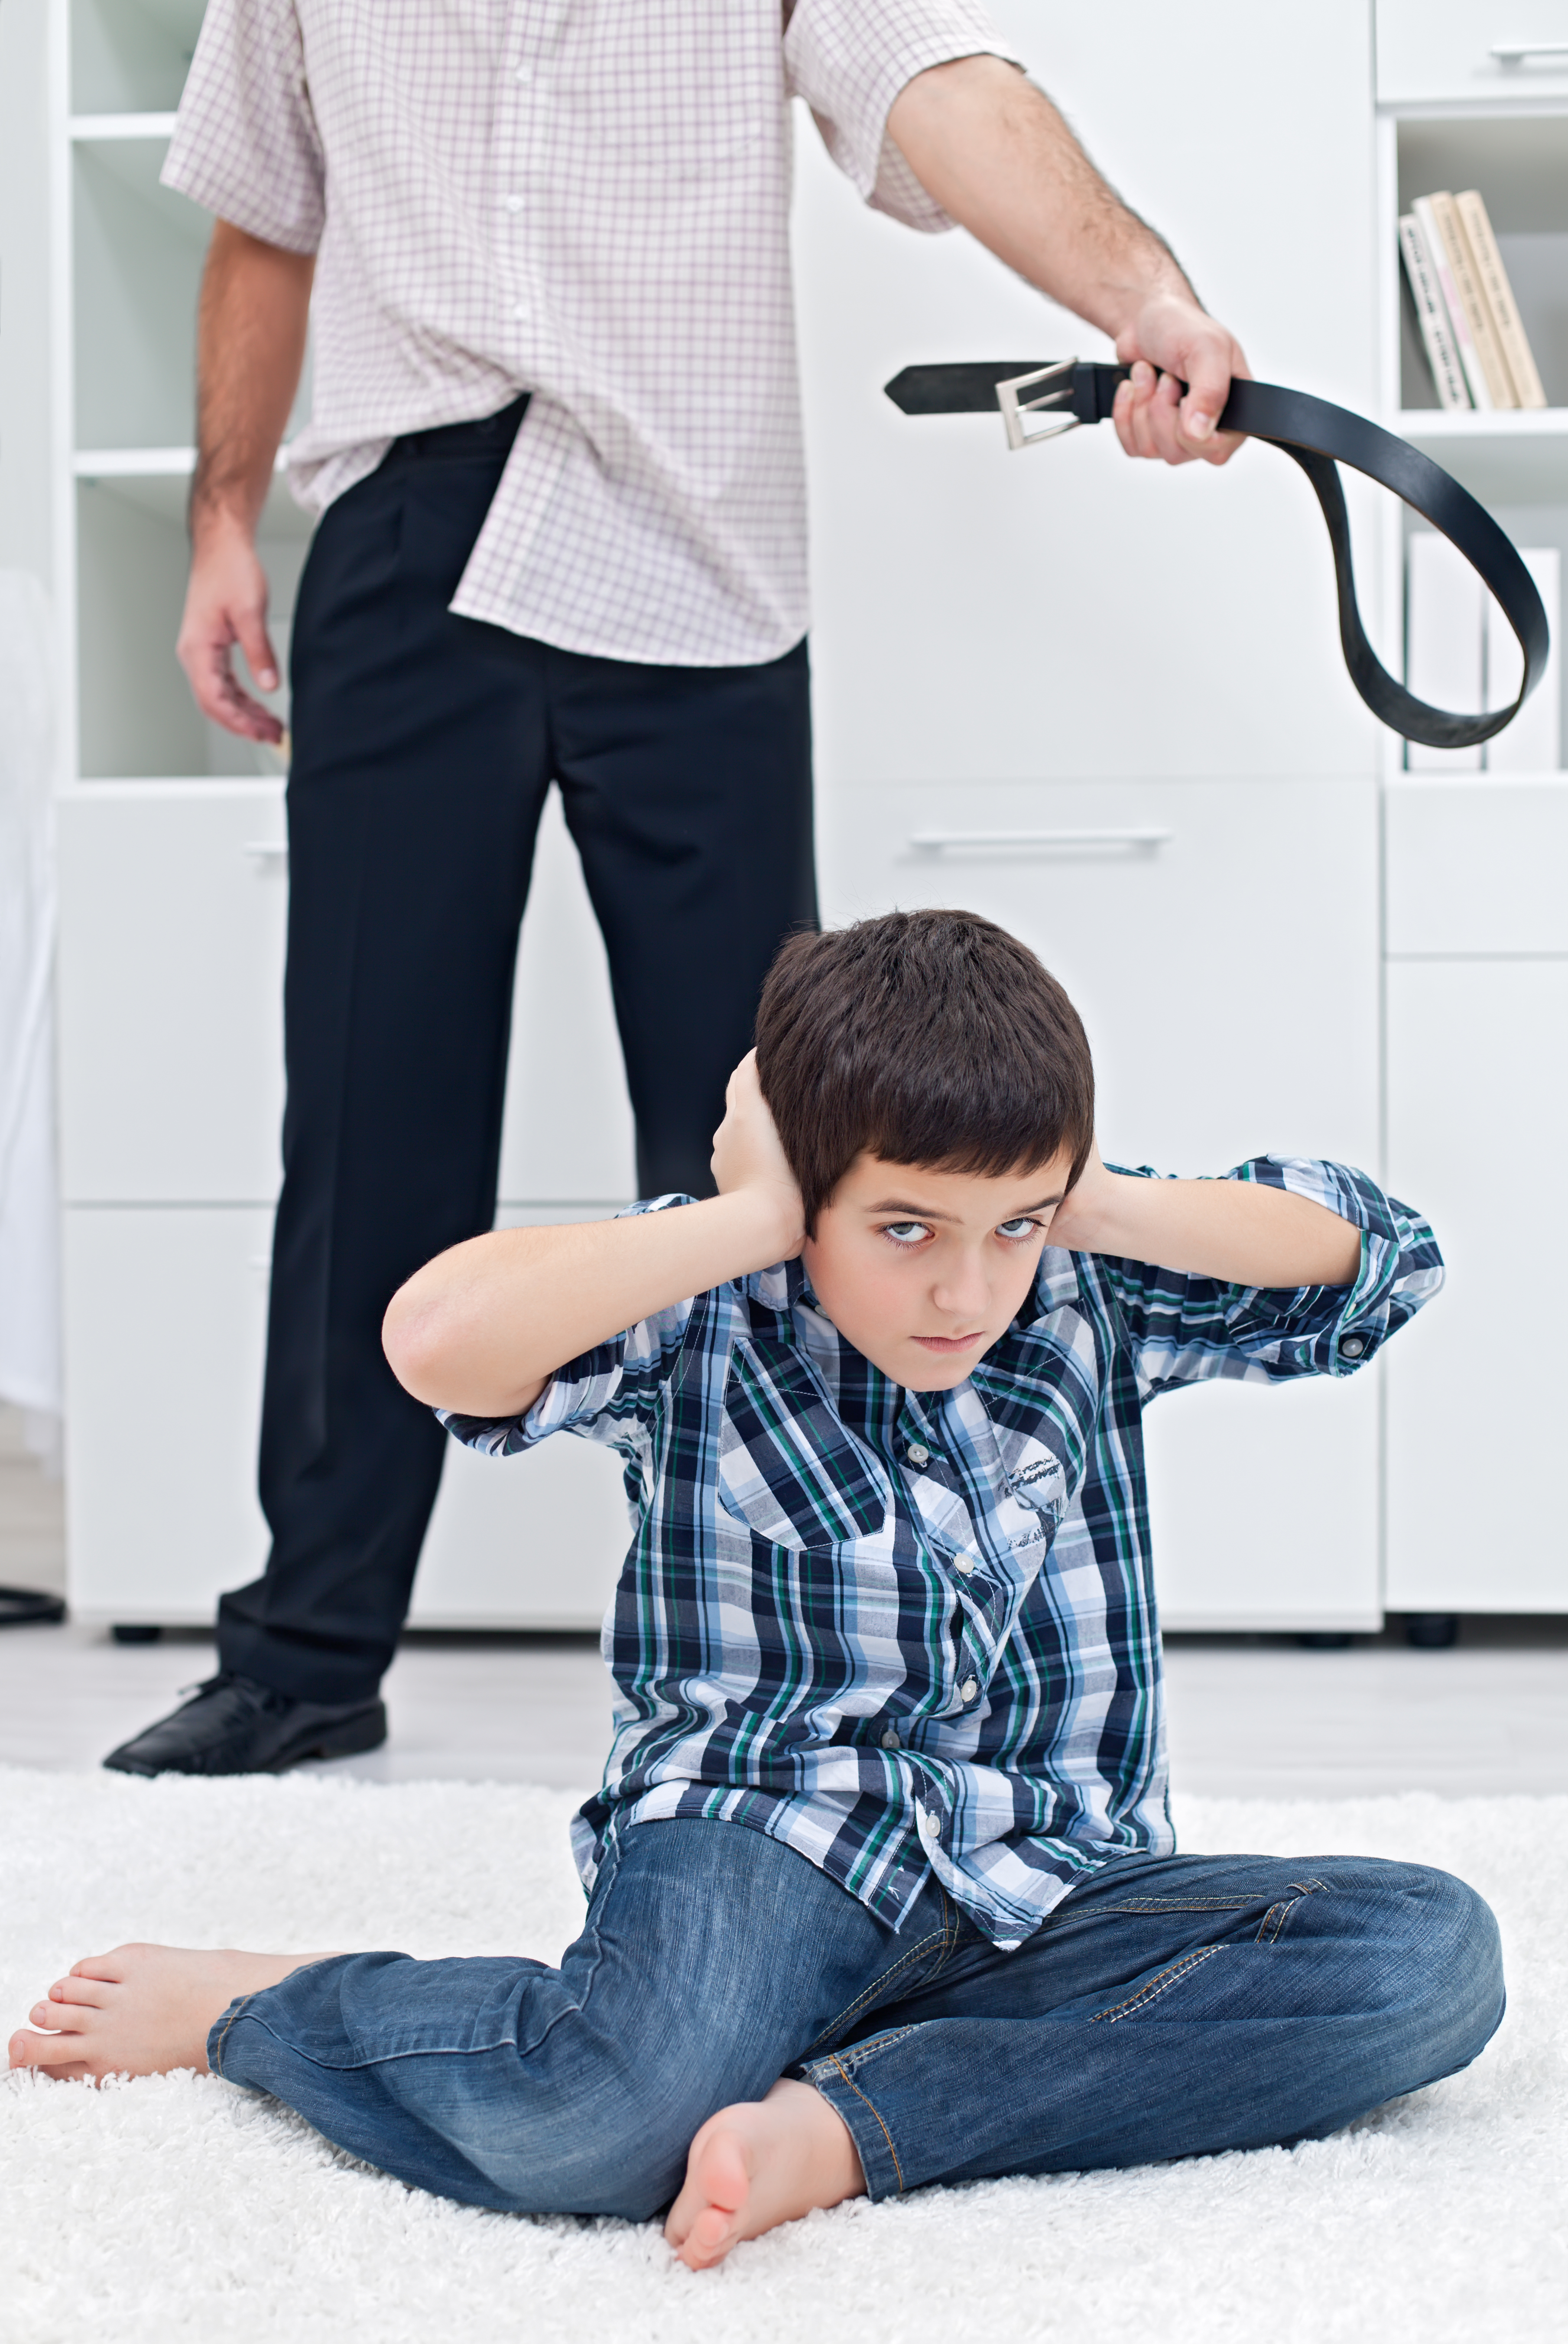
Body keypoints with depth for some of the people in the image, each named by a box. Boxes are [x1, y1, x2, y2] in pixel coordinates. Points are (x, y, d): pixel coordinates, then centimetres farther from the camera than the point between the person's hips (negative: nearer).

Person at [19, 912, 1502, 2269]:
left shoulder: (1093, 1298, 7)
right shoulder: (703, 1315, -6)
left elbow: (1380, 1260, 3)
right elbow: (439, 1343, -25)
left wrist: (1100, 1207, -5)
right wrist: (747, 1220, -18)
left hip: (1045, 1891, 5)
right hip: (763, 1844, -5)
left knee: (1433, 1952, -19)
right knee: (609, 2123, -38)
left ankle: (844, 2128, -27)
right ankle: (258, 2009, -1)